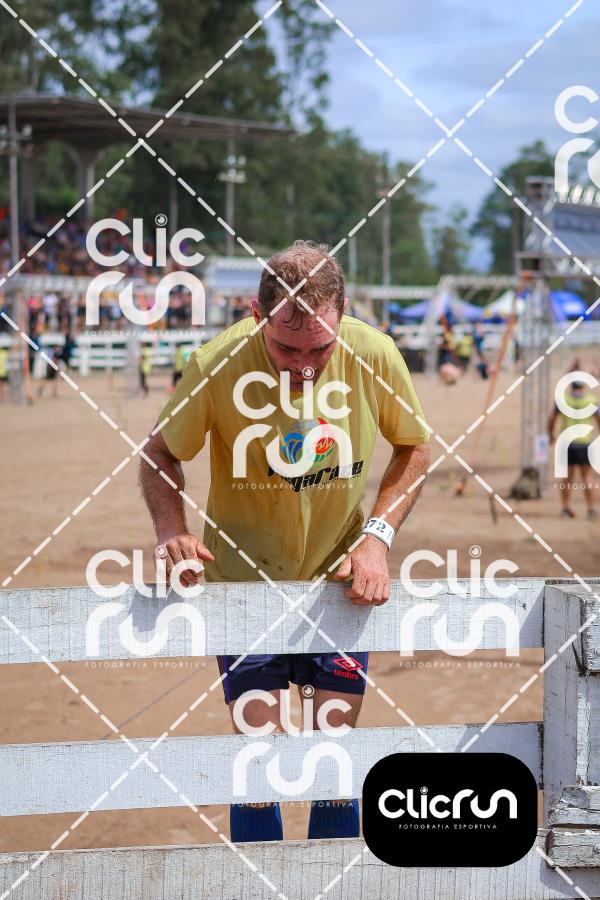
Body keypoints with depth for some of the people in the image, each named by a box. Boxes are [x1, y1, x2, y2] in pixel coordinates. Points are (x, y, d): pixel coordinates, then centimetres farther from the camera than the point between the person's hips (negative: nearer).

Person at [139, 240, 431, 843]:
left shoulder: (375, 356, -15)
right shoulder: (217, 365, -20)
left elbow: (415, 448, 3)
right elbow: (159, 454, -4)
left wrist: (377, 535, -10)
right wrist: (170, 527, -22)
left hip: (341, 581, 2)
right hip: (244, 581, -2)